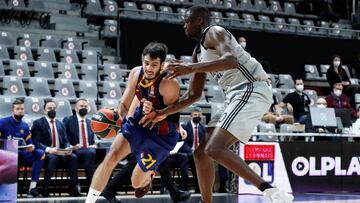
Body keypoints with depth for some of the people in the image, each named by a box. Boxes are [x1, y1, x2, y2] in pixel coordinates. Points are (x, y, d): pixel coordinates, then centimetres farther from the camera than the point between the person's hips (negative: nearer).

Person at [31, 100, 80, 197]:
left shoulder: (60, 124, 20)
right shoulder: (38, 123, 4)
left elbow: (66, 141, 15)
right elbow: (35, 142, -7)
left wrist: (67, 148, -9)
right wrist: (48, 149, -23)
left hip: (60, 153, 4)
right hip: (46, 153, -4)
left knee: (73, 157, -25)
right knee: (53, 158, -37)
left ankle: (74, 188, -27)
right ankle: (45, 188, -31)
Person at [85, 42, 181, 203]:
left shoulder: (169, 84, -27)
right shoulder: (136, 73, -11)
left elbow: (170, 118, -20)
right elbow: (124, 105, -3)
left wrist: (152, 113, -40)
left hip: (162, 134, -4)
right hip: (139, 121, 5)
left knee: (136, 183, 1)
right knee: (110, 158, -16)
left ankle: (149, 175, 40)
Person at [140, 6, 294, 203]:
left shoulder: (214, 32, -6)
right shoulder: (198, 51, 22)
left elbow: (232, 61, -27)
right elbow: (194, 95, 27)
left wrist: (191, 68, -30)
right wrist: (164, 113, 23)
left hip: (251, 91, -10)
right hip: (237, 96, 10)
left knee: (215, 149, -23)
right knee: (201, 152, 10)